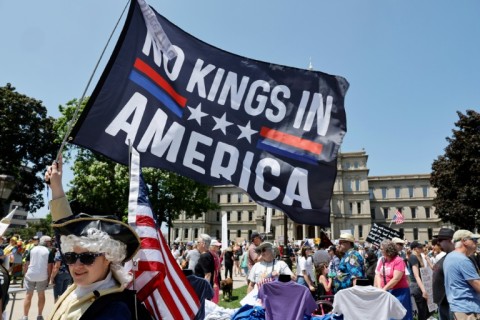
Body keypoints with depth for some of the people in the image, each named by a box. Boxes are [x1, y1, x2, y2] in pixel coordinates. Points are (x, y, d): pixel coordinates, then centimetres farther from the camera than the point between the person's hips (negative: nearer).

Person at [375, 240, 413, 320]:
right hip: (385, 292, 6)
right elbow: (378, 275, 5)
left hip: (399, 291, -6)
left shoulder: (398, 260, -13)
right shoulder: (382, 260, 5)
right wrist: (379, 288, -9)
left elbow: (396, 279, -18)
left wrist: (384, 289, -17)